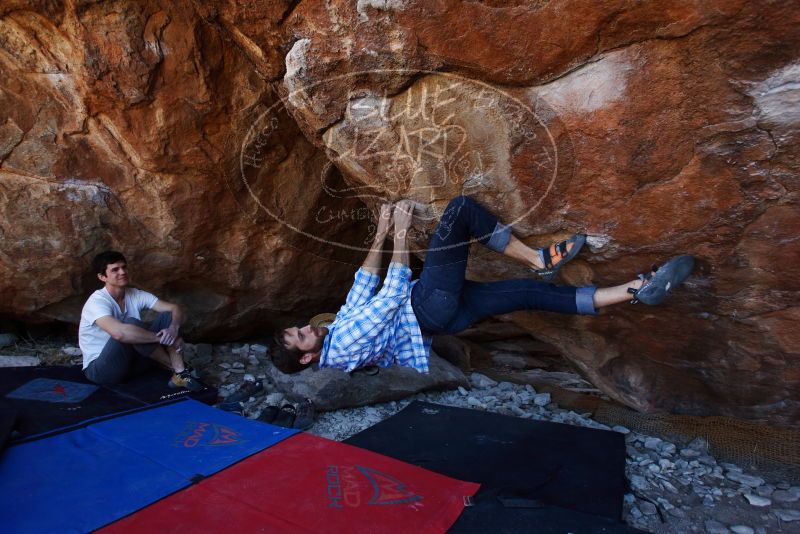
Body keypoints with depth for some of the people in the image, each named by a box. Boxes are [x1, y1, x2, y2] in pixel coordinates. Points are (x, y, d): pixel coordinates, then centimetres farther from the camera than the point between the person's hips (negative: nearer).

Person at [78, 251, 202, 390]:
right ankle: (176, 367, -16)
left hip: (131, 361, 7)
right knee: (131, 324, -32)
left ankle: (180, 373, -21)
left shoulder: (136, 295, -1)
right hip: (101, 369, -7)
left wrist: (173, 328, -27)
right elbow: (120, 333, -40)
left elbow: (174, 308, -4)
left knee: (167, 316, -9)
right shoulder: (97, 301, -21)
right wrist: (162, 338, -32)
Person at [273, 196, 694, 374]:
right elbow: (392, 293, -16)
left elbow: (364, 285, 20)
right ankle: (540, 259, -5)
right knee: (460, 208, -14)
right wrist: (401, 233, -9)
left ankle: (637, 289, 7)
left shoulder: (339, 326, 12)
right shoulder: (342, 345, -16)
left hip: (437, 312, 9)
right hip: (432, 306, -9)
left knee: (534, 293, 1)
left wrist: (380, 235, 14)